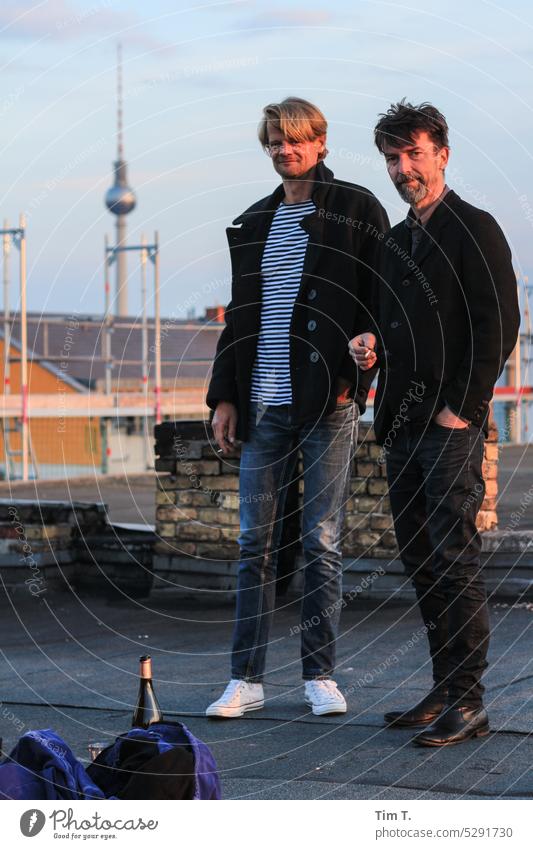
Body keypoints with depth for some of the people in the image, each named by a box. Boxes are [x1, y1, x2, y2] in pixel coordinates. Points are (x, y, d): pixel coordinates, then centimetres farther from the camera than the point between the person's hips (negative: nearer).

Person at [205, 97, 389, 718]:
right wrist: (224, 396, 10)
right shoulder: (253, 224, 16)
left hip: (328, 402, -4)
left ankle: (320, 675, 10)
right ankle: (246, 679, 8)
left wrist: (353, 378, -12)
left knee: (322, 542, 1)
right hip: (263, 404, 4)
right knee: (255, 542, 4)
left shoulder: (356, 211, 1)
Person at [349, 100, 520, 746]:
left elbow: (499, 324, -12)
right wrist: (371, 342, 5)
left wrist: (462, 409, -15)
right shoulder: (395, 242, 19)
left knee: (455, 563, -9)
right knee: (420, 563, 10)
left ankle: (468, 704, -5)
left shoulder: (474, 230, -5)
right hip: (402, 423, 8)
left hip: (452, 424, -8)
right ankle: (444, 691, 17)